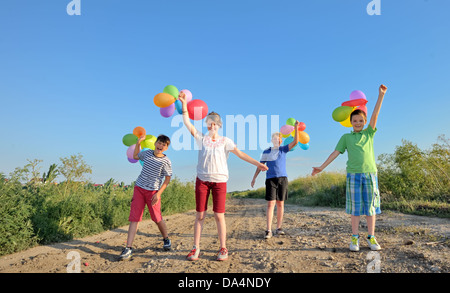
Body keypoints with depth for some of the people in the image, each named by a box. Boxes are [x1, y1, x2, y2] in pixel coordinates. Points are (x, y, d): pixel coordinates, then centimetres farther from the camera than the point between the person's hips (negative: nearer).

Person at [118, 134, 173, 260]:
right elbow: (135, 156, 27)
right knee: (134, 218, -3)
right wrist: (138, 143, 16)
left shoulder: (166, 161, -7)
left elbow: (167, 179, -4)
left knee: (157, 218, 4)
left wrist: (158, 193, -12)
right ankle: (128, 248, -1)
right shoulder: (147, 153, 6)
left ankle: (166, 239, 31)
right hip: (139, 188, 3)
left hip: (153, 191, -3)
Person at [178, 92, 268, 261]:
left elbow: (240, 154, 1)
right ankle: (195, 249, 13)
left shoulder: (225, 141, 7)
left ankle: (223, 249, 12)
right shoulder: (201, 139, 7)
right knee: (200, 215, 4)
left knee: (219, 215, 0)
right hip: (202, 180, 1)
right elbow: (188, 124, -2)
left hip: (219, 181, -1)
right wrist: (184, 104, -10)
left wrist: (257, 163, -7)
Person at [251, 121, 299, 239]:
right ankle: (268, 230, -8)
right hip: (270, 179, -2)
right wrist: (254, 178, 8)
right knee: (270, 204, -9)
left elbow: (295, 142, -2)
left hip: (283, 178, 2)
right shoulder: (266, 152, 6)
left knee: (280, 204, 6)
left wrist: (296, 128, -11)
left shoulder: (283, 149, 9)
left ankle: (279, 228, 17)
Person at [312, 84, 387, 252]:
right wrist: (321, 167, -2)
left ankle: (371, 238, 14)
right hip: (353, 174, -1)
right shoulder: (346, 137, 9)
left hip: (370, 173, 2)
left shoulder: (369, 134, 13)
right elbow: (335, 153, 5)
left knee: (371, 206, 5)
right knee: (355, 208, 2)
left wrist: (381, 95, -6)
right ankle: (355, 238, 9)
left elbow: (375, 115, 3)